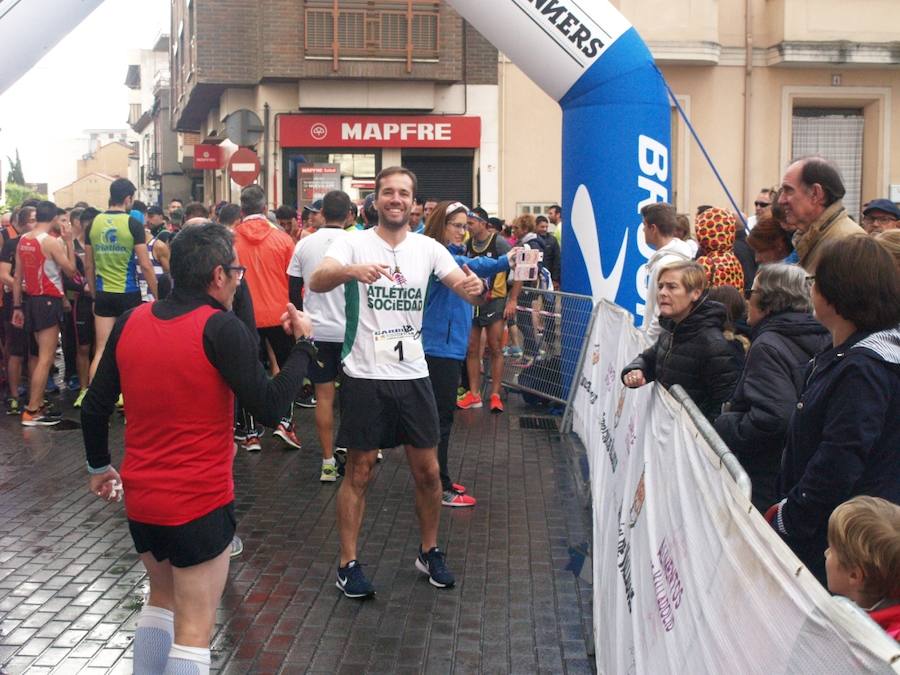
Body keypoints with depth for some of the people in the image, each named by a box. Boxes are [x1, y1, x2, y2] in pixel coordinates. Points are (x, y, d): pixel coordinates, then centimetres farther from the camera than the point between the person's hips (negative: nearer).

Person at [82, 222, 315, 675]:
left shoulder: (129, 323, 1)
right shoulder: (221, 328, -17)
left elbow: (94, 407, 7)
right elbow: (269, 406, -16)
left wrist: (99, 466, 23)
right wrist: (303, 343, -4)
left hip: (140, 497, 6)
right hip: (200, 501, -6)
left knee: (162, 599, 27)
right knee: (194, 628, 3)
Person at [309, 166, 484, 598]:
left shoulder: (428, 249, 4)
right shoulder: (354, 243, -6)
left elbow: (465, 289, -1)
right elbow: (317, 281, -22)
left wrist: (475, 286, -27)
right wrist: (353, 270, -44)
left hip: (413, 374, 3)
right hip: (364, 376, -3)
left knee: (427, 470, 10)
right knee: (359, 472, 4)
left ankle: (429, 552, 29)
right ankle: (348, 564, 17)